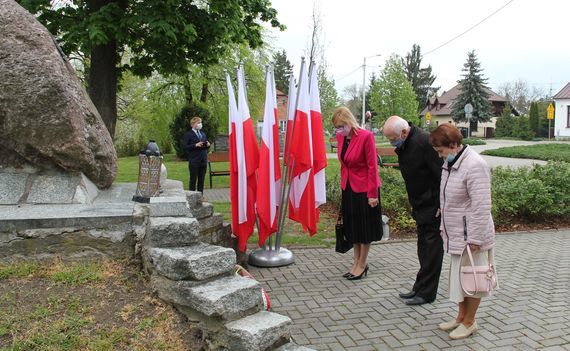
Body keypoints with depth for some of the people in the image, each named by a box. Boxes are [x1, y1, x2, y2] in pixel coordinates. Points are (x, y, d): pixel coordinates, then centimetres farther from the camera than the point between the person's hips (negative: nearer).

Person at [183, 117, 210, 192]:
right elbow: (185, 147, -12)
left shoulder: (203, 134, 19)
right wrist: (195, 145, -22)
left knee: (201, 180, 9)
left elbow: (206, 144, 24)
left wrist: (208, 145, 1)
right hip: (194, 161, -6)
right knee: (193, 180, 0)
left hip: (203, 160, 6)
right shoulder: (188, 134, -2)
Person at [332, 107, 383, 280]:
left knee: (365, 226, 7)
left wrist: (372, 194, -16)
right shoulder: (340, 137, 1)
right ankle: (357, 262, 28)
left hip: (364, 188, -7)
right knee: (352, 226, 14)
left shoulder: (366, 136, -18)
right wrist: (343, 185, 10)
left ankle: (362, 264, 20)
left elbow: (372, 166, -17)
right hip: (348, 188, 7)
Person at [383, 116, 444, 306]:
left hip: (433, 205, -9)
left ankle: (426, 293, 11)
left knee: (431, 248, 1)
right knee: (424, 247, 16)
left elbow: (442, 174, -23)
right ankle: (420, 288, 28)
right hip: (421, 205, 9)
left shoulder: (424, 142, -24)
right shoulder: (404, 144, 4)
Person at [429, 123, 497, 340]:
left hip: (470, 236, -9)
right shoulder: (450, 163, 7)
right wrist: (444, 226, 19)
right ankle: (461, 317, 33)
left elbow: (481, 207, -23)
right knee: (459, 276, 18)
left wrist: (475, 238, -21)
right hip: (456, 235, 9)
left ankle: (469, 322, 23)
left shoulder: (474, 165, -22)